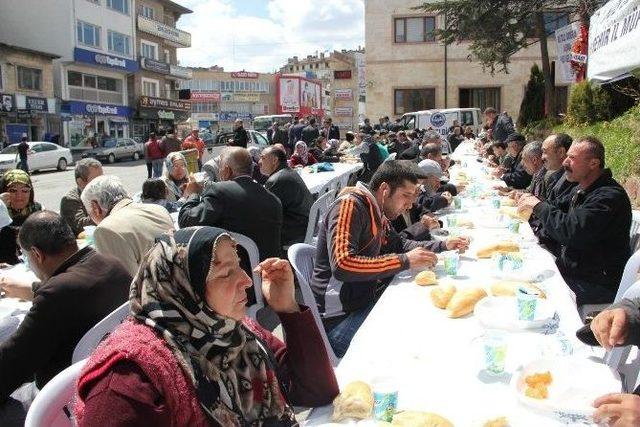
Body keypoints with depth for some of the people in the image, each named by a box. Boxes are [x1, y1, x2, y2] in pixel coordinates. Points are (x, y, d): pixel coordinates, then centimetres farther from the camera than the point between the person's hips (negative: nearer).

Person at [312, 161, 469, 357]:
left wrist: (442, 245, 13)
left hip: (368, 300, 9)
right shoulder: (350, 206, -17)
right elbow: (342, 265, -31)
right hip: (342, 318, -9)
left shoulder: (376, 211, 8)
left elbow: (398, 244, 26)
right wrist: (405, 261, -26)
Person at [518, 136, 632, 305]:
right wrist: (533, 201, 0)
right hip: (570, 269, 10)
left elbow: (571, 232, -32)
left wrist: (538, 206, -19)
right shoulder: (583, 189, 11)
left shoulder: (609, 196, -23)